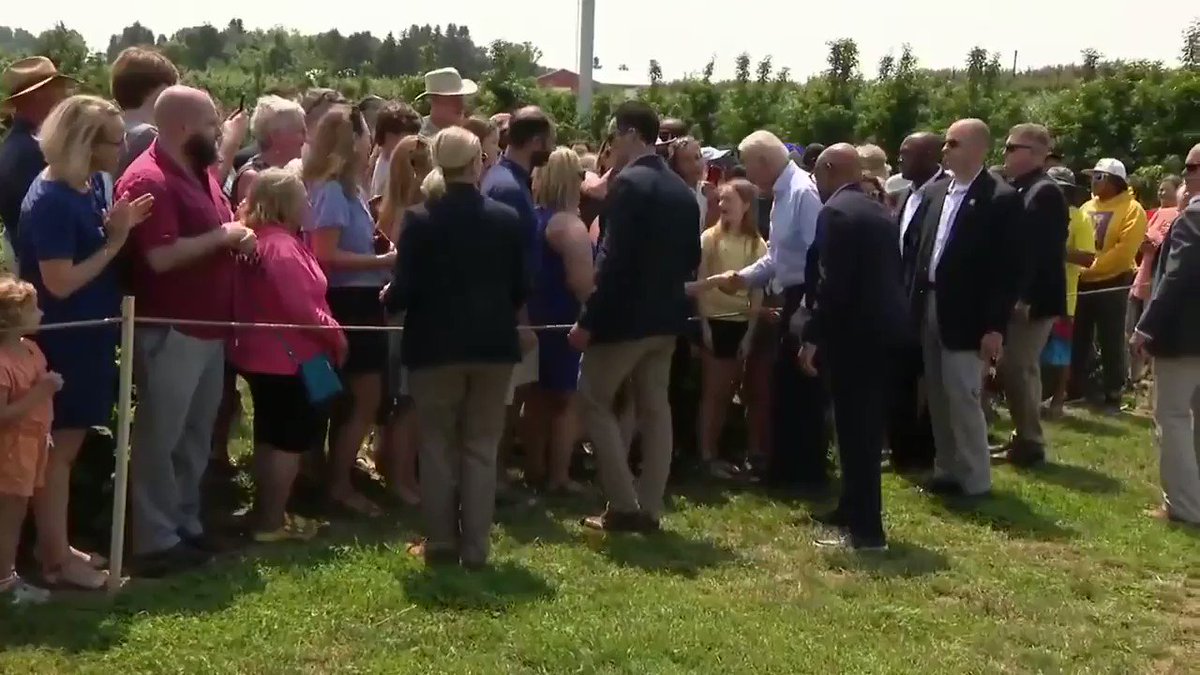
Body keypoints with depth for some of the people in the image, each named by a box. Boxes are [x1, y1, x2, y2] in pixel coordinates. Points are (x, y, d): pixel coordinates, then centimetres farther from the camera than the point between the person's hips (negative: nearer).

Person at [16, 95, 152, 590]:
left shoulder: (90, 184, 4)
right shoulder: (51, 200, -22)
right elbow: (61, 283, -24)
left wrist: (119, 228, -5)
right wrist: (115, 241, -19)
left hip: (87, 334, 9)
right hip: (63, 340, -9)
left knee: (67, 444, 17)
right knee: (59, 447, 2)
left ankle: (55, 546, 29)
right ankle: (55, 560, 13)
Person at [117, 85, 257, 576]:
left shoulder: (202, 171, 12)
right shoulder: (148, 180, -18)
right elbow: (162, 257, -28)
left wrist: (239, 235, 4)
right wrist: (224, 235, -18)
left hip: (208, 326, 9)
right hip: (169, 330, -9)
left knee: (195, 434, 17)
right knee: (160, 437, 0)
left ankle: (186, 524, 29)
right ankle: (155, 541, 9)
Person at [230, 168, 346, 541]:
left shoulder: (257, 240, 10)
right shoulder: (281, 246, -21)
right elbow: (301, 307, -25)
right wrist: (335, 334, -13)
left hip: (263, 353, 10)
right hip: (289, 356, -10)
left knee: (272, 437, 18)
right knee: (290, 440, -1)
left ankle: (265, 514, 26)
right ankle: (271, 522, 4)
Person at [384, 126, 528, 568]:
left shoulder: (420, 219, -10)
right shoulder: (508, 219, -2)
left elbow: (405, 289, -12)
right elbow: (521, 289, 2)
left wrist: (387, 299, 11)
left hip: (436, 345, -2)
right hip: (493, 344, 2)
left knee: (438, 445, 9)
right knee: (481, 447, 8)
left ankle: (440, 543, 11)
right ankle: (475, 546, 9)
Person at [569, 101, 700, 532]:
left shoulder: (629, 182, -16)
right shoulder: (683, 190, 9)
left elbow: (613, 259, -22)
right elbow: (692, 259, 14)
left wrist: (588, 319, -19)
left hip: (626, 314, -8)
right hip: (666, 315, 8)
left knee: (594, 401, 4)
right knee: (655, 409, 11)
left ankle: (623, 506, 1)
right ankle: (649, 509, 14)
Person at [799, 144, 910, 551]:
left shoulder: (835, 212, -12)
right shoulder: (880, 211, 16)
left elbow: (832, 282, -19)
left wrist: (812, 338, -15)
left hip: (855, 332, -9)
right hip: (885, 327, 9)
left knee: (855, 430, -5)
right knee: (867, 427, 17)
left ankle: (866, 531, -3)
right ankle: (853, 510, 28)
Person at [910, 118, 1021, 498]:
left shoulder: (1000, 199, -10)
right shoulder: (936, 191, 11)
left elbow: (1006, 268, -13)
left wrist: (996, 326, -17)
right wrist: (916, 300, 8)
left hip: (966, 315, -7)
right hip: (931, 307, 7)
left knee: (962, 396, -4)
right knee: (938, 397, 13)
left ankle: (974, 479, 9)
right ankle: (947, 470, 24)